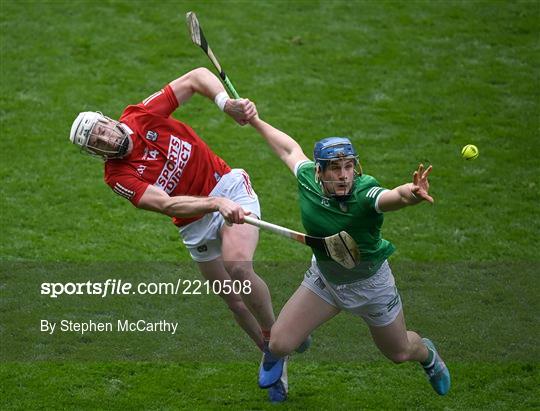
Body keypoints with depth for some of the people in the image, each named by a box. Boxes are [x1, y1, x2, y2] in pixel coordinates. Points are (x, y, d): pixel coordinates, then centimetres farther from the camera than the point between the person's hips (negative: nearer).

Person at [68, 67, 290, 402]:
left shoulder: (141, 116, -13)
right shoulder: (118, 177, -17)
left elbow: (197, 77, -5)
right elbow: (167, 204, -29)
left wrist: (228, 104, -22)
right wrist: (216, 204, -43)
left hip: (229, 186, -1)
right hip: (196, 225, 1)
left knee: (239, 267, -24)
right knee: (234, 299, 4)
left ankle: (274, 334, -2)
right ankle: (273, 356, 26)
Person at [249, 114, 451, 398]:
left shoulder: (364, 193, -35)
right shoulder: (308, 178, -21)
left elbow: (396, 195, -59)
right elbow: (290, 149, 1)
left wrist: (411, 193, -83)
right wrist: (255, 121, 16)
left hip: (370, 283, -3)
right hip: (324, 278, 3)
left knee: (399, 353, 17)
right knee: (279, 343, -6)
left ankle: (427, 353, 58)